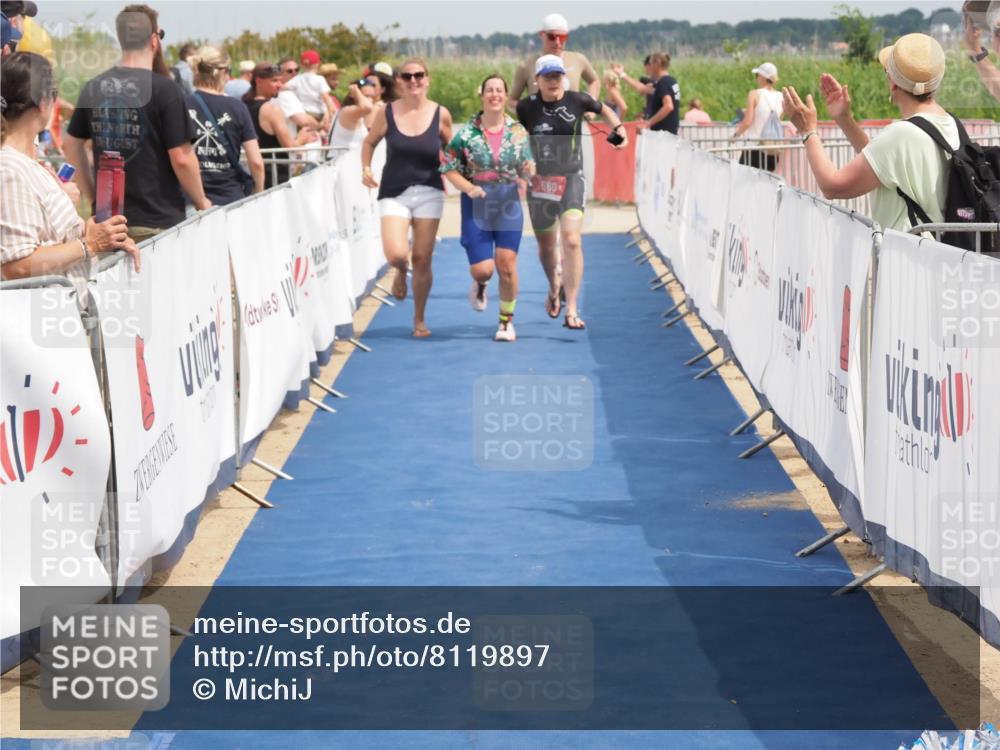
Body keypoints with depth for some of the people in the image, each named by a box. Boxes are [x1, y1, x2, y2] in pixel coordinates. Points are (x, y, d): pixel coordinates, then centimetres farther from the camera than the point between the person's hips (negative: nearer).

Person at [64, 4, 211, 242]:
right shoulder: (163, 89, -13)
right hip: (156, 222, -5)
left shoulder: (93, 88, 4)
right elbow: (181, 158, -13)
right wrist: (201, 202, 2)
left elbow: (71, 144, 14)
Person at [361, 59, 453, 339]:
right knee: (395, 255, -18)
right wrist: (366, 168, -3)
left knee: (422, 260, 3)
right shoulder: (387, 113, -2)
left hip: (429, 194, 1)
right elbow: (370, 142, 12)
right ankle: (401, 273, 22)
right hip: (393, 194, -1)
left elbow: (450, 149, 12)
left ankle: (419, 320, 21)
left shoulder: (440, 114, -1)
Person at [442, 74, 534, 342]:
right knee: (482, 268, -6)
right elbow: (449, 168, -2)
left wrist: (530, 170, -17)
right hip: (476, 206, -1)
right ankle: (480, 284, 33)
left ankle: (506, 320, 12)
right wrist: (468, 187, -18)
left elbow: (526, 169, 7)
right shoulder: (467, 133, -4)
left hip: (508, 204, 1)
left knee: (507, 265, -5)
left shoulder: (518, 132, 2)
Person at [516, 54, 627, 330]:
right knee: (545, 245, 14)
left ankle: (572, 310, -17)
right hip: (539, 182, 1)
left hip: (571, 179, -1)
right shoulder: (526, 108, -4)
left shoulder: (577, 101, -3)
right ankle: (554, 286, 47)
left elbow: (603, 109, 17)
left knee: (571, 241, -18)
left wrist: (618, 127, 2)